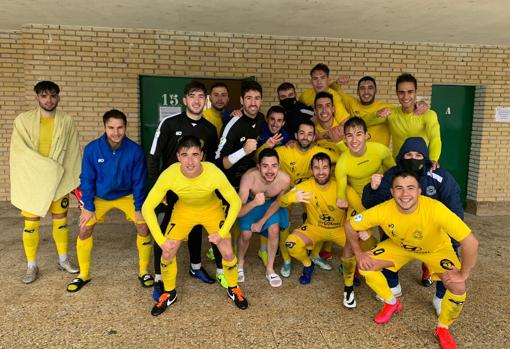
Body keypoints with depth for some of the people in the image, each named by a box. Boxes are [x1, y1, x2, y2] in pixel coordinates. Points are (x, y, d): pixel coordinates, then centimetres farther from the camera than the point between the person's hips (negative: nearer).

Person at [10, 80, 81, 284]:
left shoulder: (67, 121, 1)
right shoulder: (23, 120, -3)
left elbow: (74, 153, 2)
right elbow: (19, 151, -9)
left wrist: (77, 181, -1)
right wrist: (48, 167, -18)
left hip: (59, 181, 1)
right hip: (31, 180, -1)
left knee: (61, 221, 12)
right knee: (31, 225, 4)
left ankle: (63, 260, 28)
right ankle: (32, 266, 20)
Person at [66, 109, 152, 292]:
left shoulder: (135, 150, -23)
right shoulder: (92, 149, -22)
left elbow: (139, 181, -13)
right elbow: (87, 179, -11)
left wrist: (139, 208, -12)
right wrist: (88, 207, -11)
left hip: (127, 195, 0)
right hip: (99, 197, 1)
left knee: (143, 228, -10)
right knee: (84, 230, -5)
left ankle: (143, 271, 10)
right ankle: (84, 274, 17)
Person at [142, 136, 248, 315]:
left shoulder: (214, 173, -37)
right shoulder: (169, 174, -34)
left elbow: (235, 202, -24)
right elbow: (147, 207, -25)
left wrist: (222, 232, -26)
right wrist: (161, 240, -28)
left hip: (212, 210, -1)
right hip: (183, 210, 1)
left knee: (227, 253, -5)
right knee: (167, 254, -2)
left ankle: (233, 289, 26)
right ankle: (169, 293, 27)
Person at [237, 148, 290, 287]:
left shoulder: (285, 179, -33)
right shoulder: (249, 178, -40)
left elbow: (278, 201, -11)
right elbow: (238, 212, -38)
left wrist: (262, 221, -10)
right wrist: (254, 203, -57)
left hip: (271, 203, 2)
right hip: (251, 202, -1)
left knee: (274, 230, -16)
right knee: (246, 234, -14)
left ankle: (270, 269, 7)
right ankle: (240, 262, 19)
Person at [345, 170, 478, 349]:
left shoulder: (435, 209, -41)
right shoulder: (383, 211, -32)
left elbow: (471, 242, -38)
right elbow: (350, 225, -17)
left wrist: (463, 274, -29)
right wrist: (359, 253, -18)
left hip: (437, 249, -2)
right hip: (399, 246, 2)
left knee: (458, 288, -23)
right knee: (366, 266, -12)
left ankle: (442, 328, 9)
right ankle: (392, 303, 17)